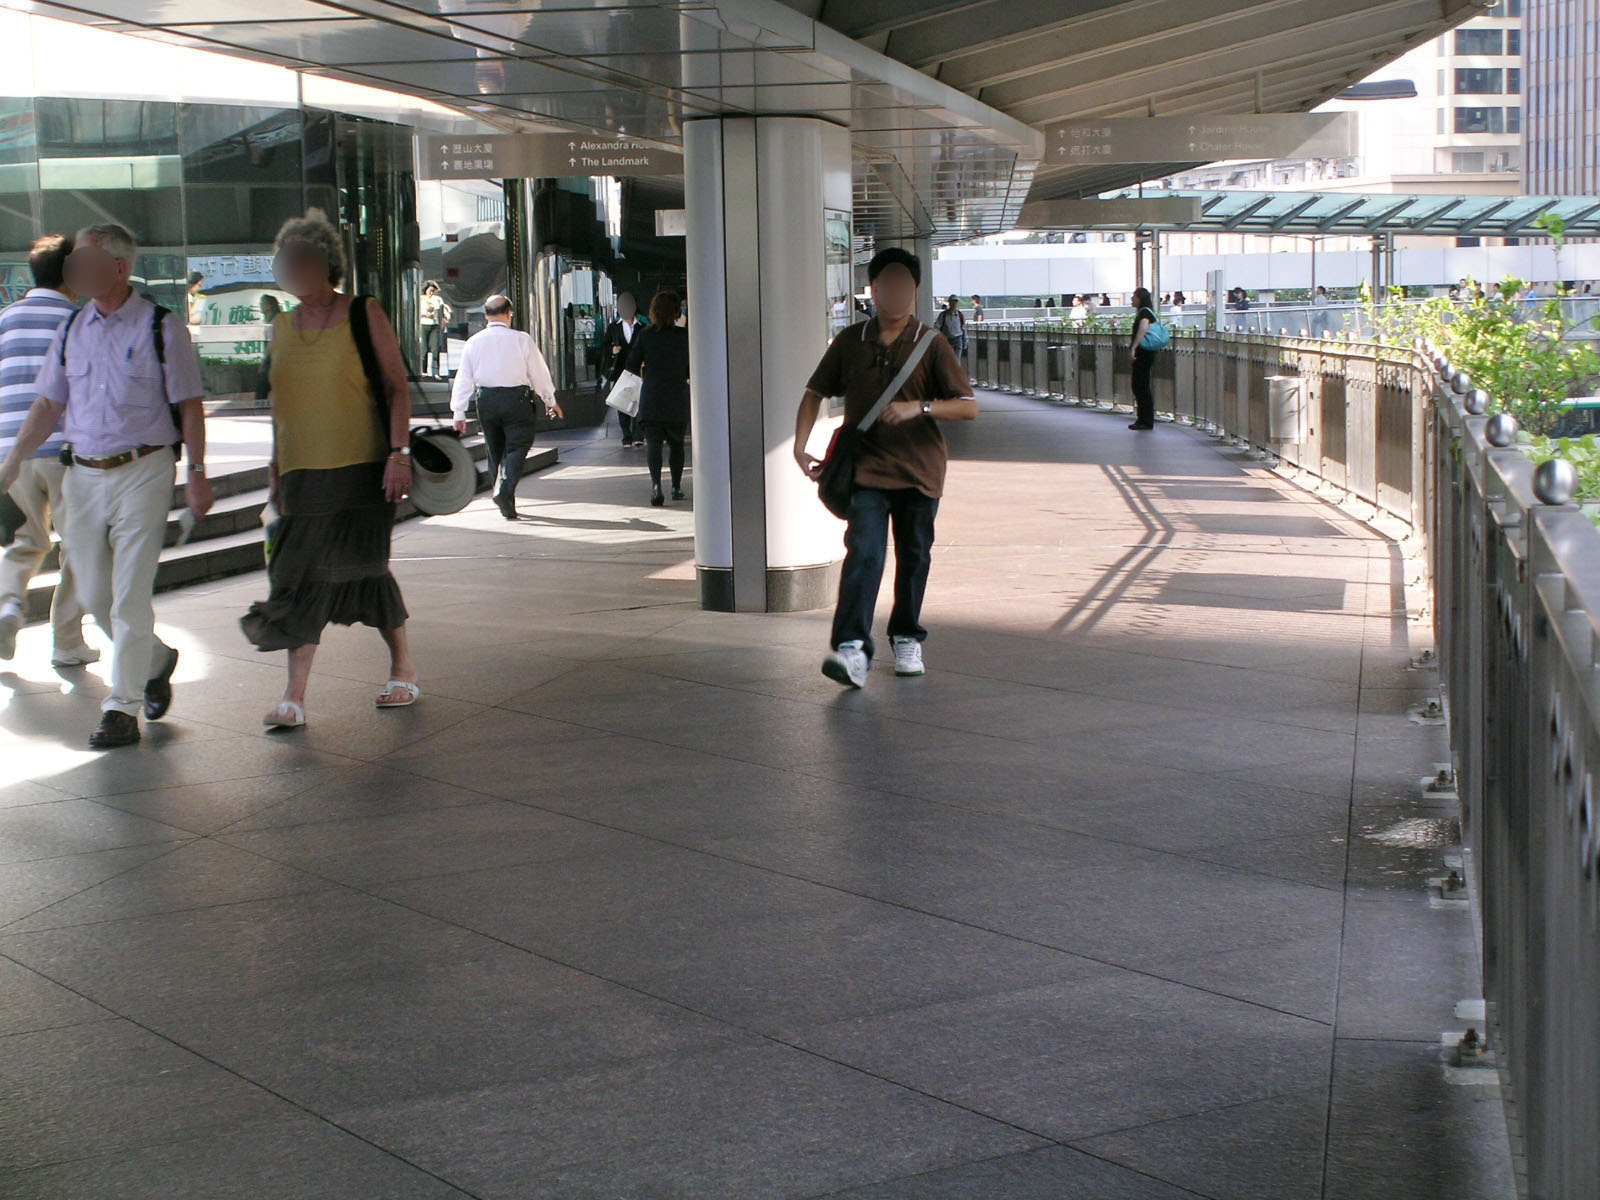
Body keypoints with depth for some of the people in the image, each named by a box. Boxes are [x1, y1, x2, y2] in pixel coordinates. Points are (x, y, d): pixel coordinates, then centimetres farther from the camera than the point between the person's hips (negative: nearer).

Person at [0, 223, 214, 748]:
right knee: (93, 594, 10)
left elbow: (189, 405, -3)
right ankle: (156, 662, 35)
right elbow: (49, 403, 14)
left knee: (129, 596, -7)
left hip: (143, 470, -5)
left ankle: (123, 708, 0)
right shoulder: (71, 330, 9)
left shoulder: (161, 327, -4)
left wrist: (197, 473, -7)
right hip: (85, 472, 5)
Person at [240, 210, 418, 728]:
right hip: (303, 473, 4)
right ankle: (294, 696, -2)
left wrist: (399, 452, -13)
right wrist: (275, 465, 17)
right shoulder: (283, 326, 12)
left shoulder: (365, 316, -2)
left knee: (365, 566, 1)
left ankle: (403, 667, 23)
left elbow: (397, 388, -4)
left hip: (362, 470, -4)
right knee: (303, 577, -1)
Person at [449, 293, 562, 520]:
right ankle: (505, 489, -22)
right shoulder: (521, 340, -6)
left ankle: (505, 503, 21)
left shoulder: (474, 342, 2)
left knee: (495, 451, 15)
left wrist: (459, 412, 8)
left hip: (486, 400, 4)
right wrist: (550, 401, 15)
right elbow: (539, 373, 1)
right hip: (516, 398, -4)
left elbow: (463, 378, 3)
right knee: (517, 446, 0)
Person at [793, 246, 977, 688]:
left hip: (919, 469, 0)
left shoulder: (931, 345, -3)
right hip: (867, 467, 0)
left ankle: (906, 638, 30)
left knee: (914, 557, 11)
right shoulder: (849, 342, 4)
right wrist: (800, 447, 2)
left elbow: (969, 407, -8)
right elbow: (816, 392, 14)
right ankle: (851, 646, -25)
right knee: (864, 552, -16)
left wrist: (918, 407, -23)